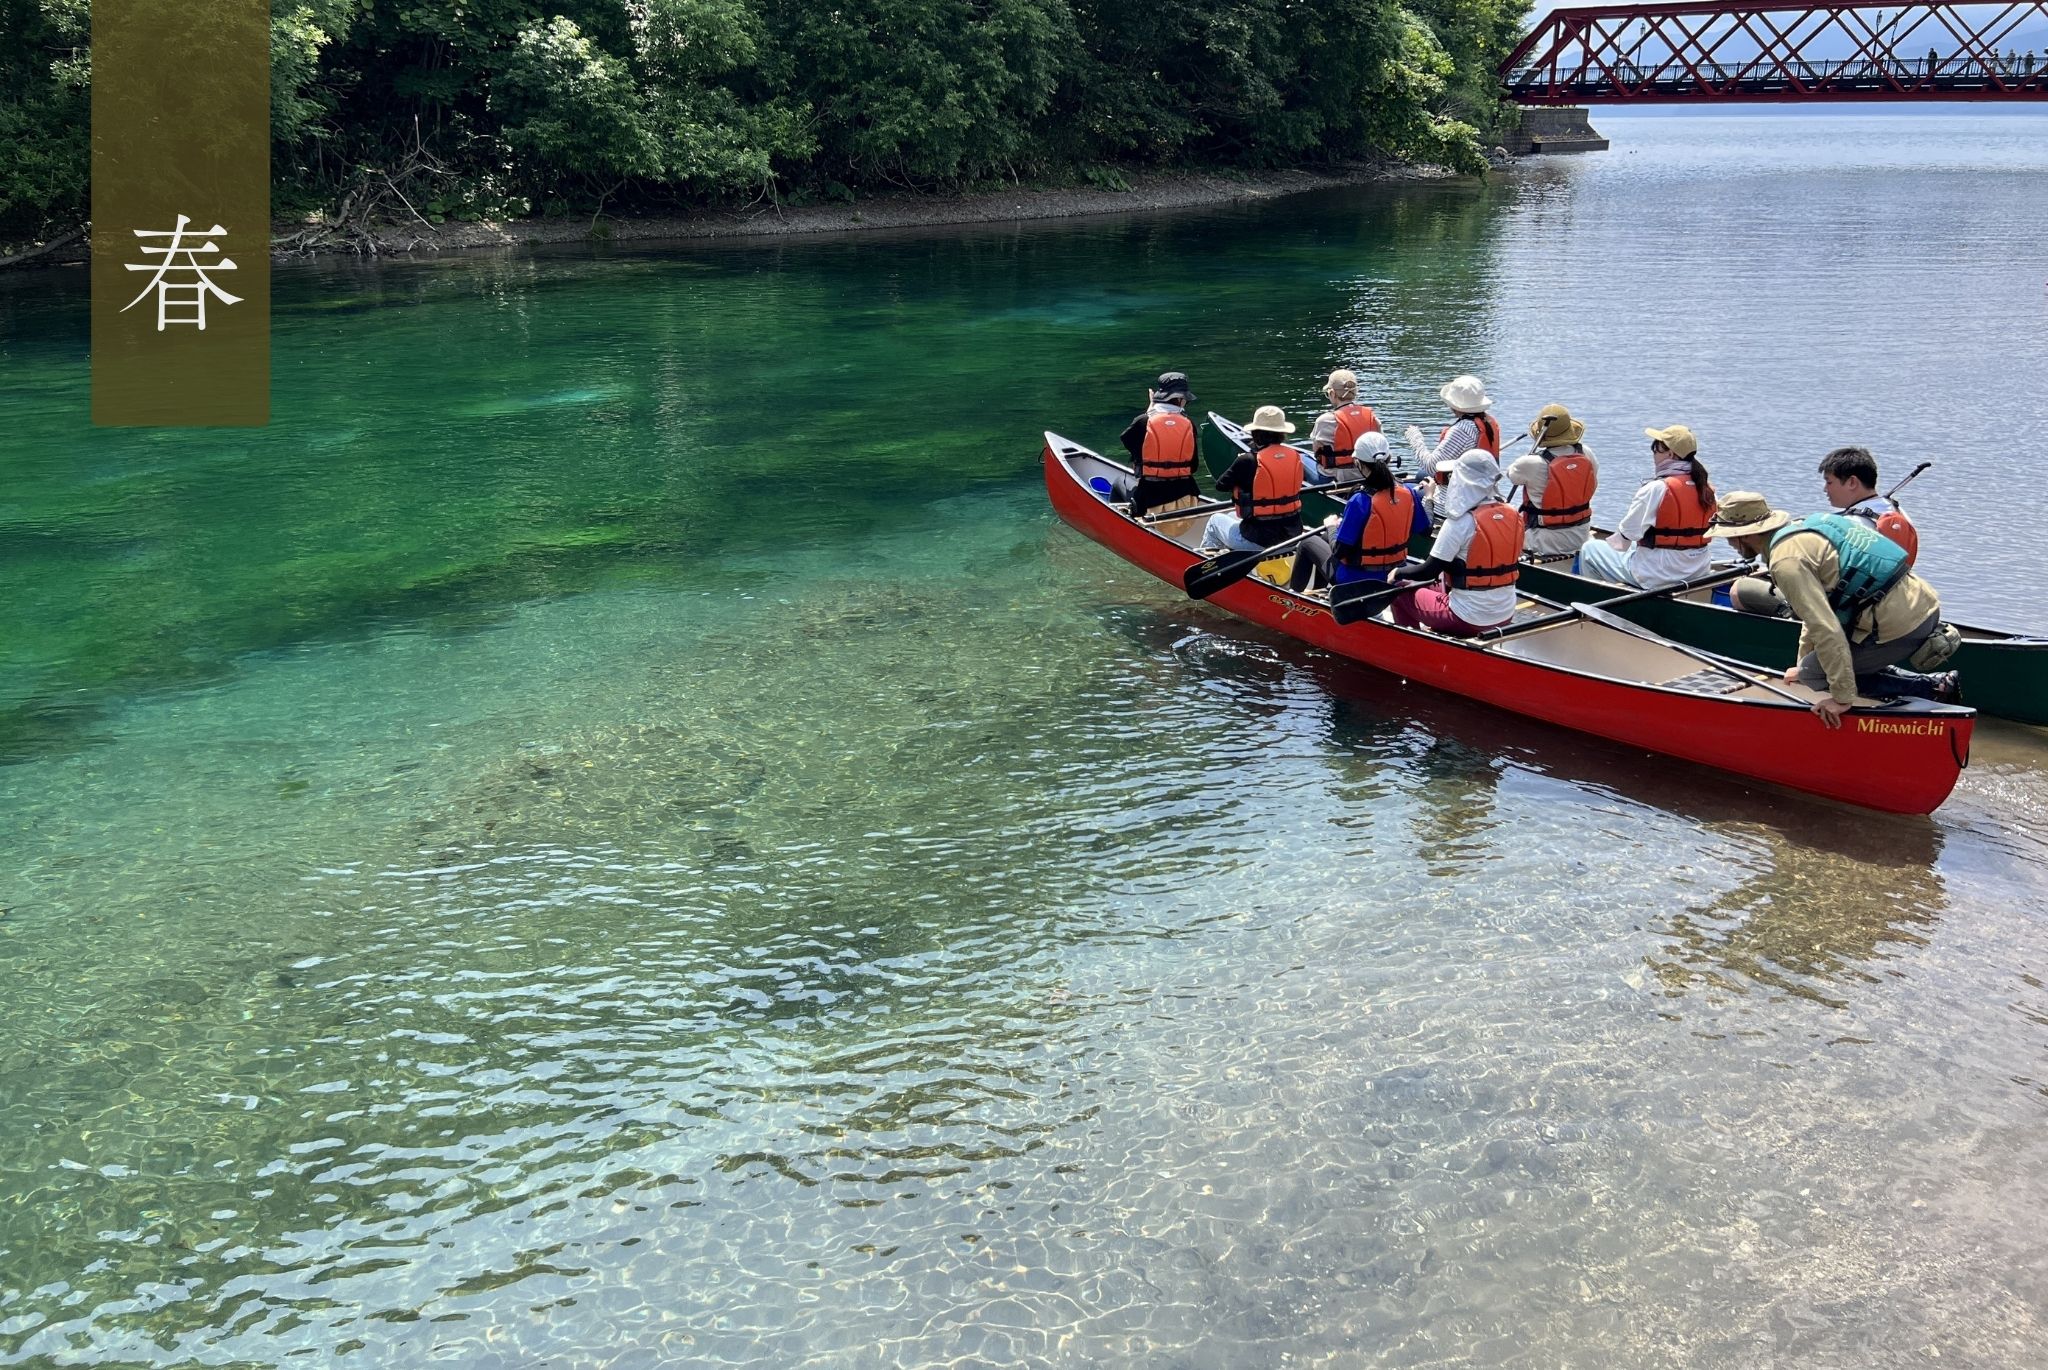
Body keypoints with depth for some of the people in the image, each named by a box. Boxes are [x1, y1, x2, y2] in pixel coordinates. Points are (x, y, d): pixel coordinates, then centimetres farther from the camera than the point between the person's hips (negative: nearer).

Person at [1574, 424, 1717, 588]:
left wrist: (1608, 543, 6)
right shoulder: (1706, 488, 3)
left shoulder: (1656, 489, -19)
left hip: (1660, 576, -8)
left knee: (1589, 549, 9)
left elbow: (1627, 534, -15)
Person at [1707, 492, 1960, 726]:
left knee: (1814, 673, 3)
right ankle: (1938, 685, 13)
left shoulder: (1786, 560, -16)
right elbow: (1818, 609, 27)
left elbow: (1826, 629, -23)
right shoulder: (1801, 529, 15)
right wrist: (1803, 664, 37)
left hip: (1899, 624, -9)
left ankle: (1928, 688, 0)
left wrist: (1842, 698, -17)